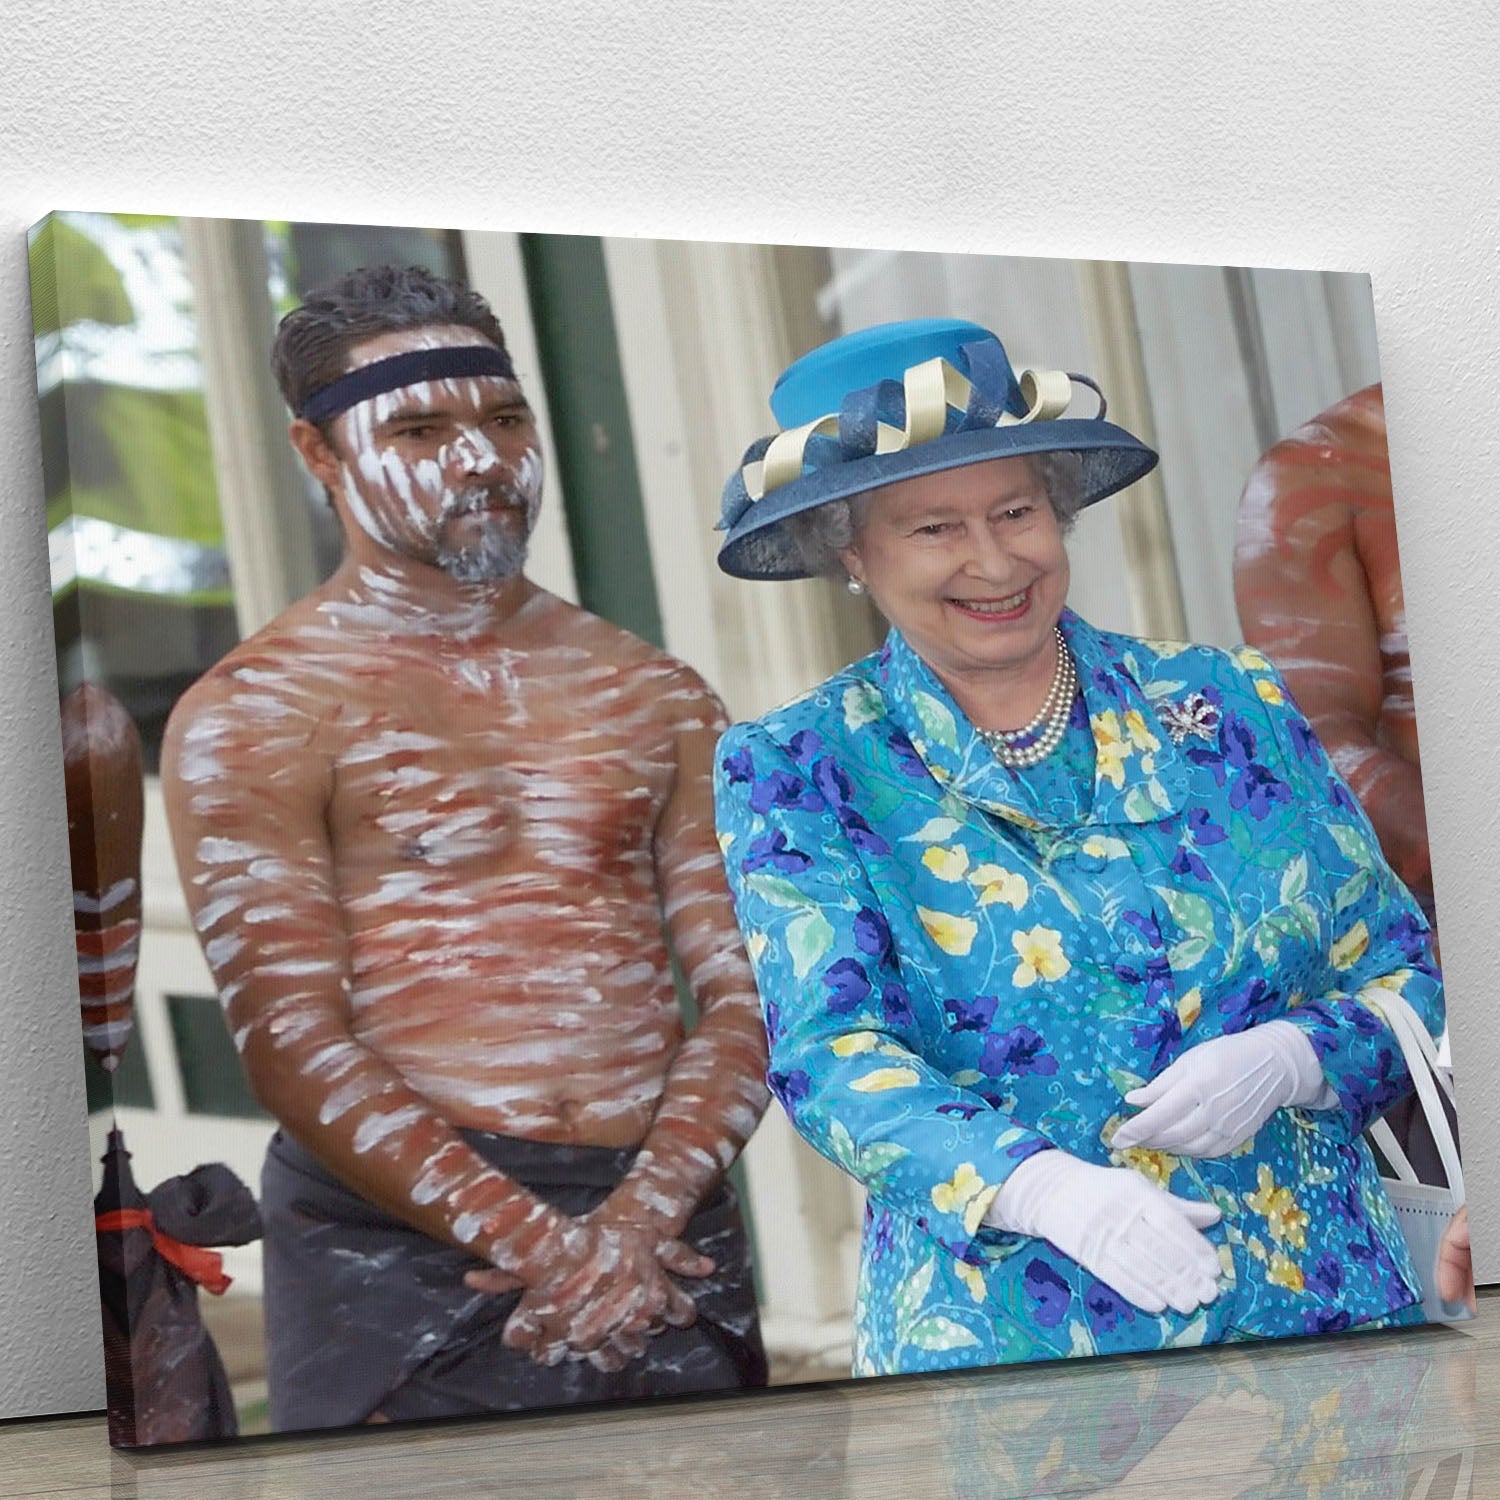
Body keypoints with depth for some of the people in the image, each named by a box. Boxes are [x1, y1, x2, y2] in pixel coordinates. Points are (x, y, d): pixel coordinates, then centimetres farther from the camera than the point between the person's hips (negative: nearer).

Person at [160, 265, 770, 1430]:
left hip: (667, 1235, 4)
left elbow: (744, 992, 4)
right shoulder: (250, 718, -1)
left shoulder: (657, 699, 12)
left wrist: (643, 1217, -12)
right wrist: (538, 1244, -15)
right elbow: (291, 1046, -9)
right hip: (401, 1243, -3)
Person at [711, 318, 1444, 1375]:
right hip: (1004, 1357, -1)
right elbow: (830, 1050, -8)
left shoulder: (1231, 703, 10)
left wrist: (1284, 1059, -10)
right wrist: (1046, 1186, -26)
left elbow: (1408, 972, 12)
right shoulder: (796, 772, 5)